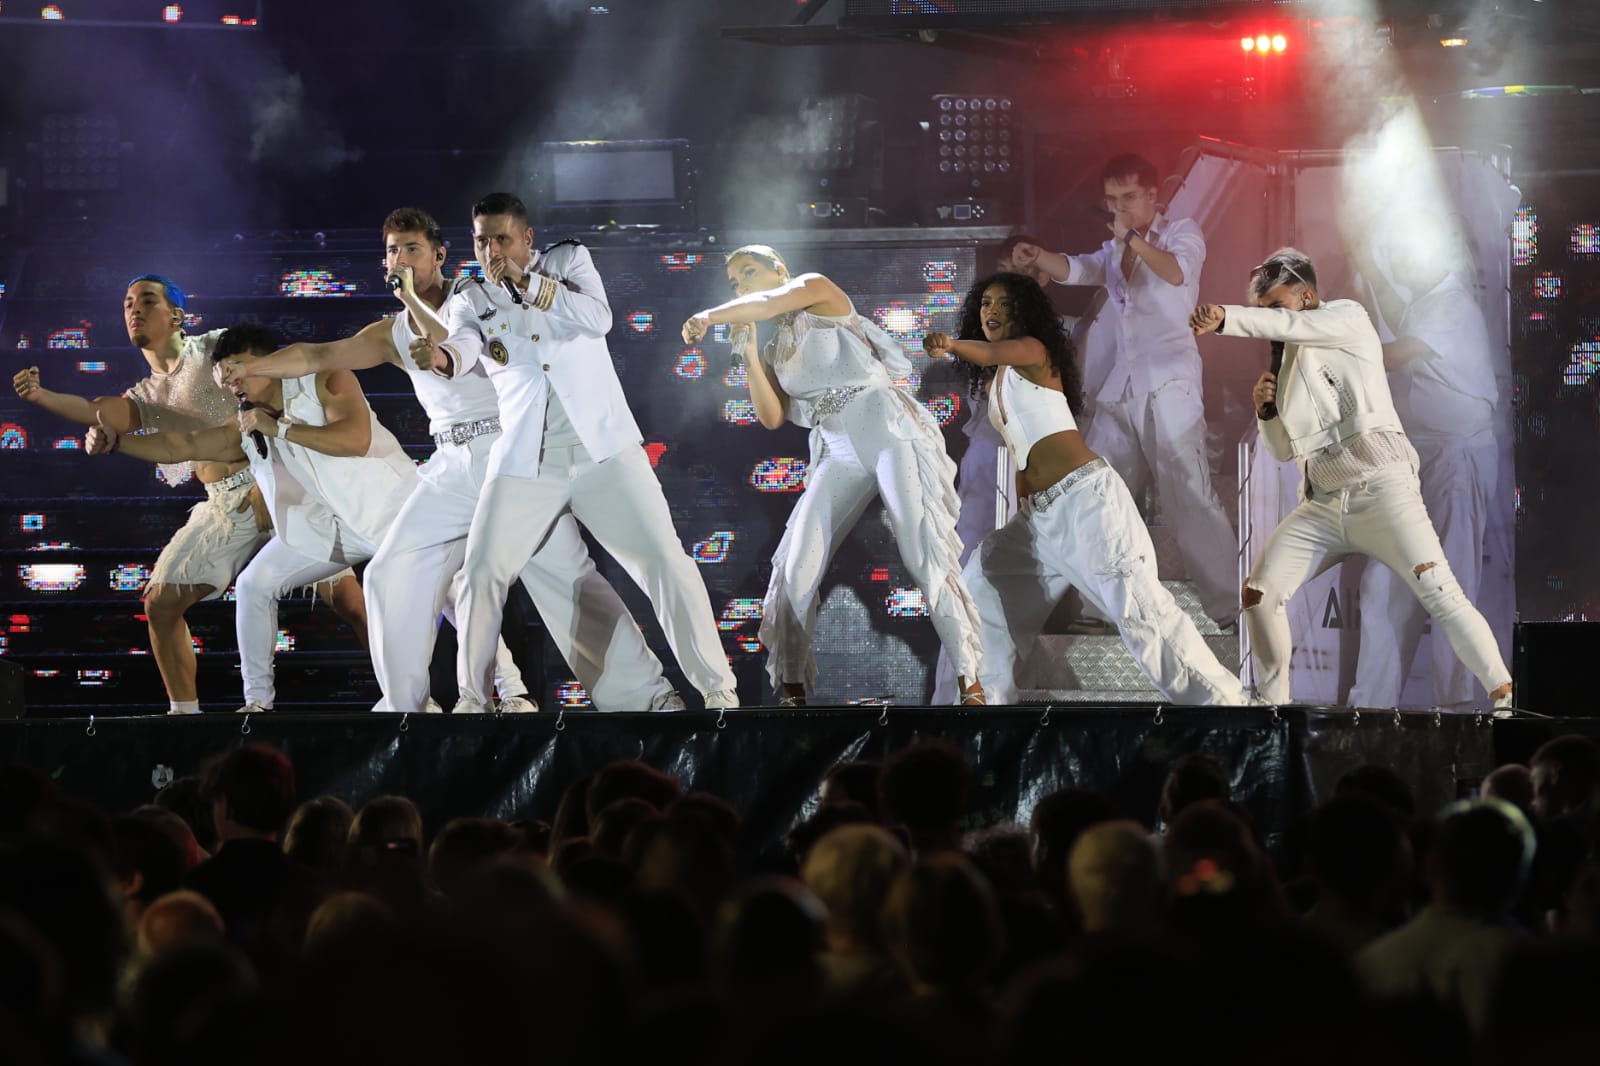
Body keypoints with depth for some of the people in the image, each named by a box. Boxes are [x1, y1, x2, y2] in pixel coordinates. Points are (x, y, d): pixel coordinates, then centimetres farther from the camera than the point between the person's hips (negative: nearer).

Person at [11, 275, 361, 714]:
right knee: (160, 603, 0)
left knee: (342, 593, -15)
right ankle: (184, 712, 11)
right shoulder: (147, 397, 15)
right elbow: (98, 412, -5)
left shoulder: (217, 348, 2)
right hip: (222, 508, 6)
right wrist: (41, 396, -24)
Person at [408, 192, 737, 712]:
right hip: (524, 464, 1)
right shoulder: (471, 302, 7)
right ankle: (471, 699, 9)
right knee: (483, 573, -7)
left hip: (604, 450, -1)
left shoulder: (569, 261, 7)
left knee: (666, 562, -8)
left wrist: (527, 283, -16)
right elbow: (463, 347, -15)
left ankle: (719, 692, -3)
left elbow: (598, 319, -12)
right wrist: (439, 357, -39)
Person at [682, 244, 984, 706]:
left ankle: (968, 679, -16)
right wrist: (749, 355, 2)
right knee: (796, 565, -9)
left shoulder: (817, 289, 5)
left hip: (891, 433, -6)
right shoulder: (773, 350, 20)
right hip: (838, 455, 6)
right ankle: (792, 688, -5)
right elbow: (772, 417, 8)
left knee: (925, 555, -17)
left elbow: (770, 302, -15)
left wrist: (710, 316, -12)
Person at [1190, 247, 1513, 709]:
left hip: (1379, 488, -7)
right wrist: (1266, 411, 4)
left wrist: (1226, 319, -26)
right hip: (1322, 505, 7)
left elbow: (1292, 325, -17)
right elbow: (1283, 448, 23)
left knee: (1440, 593, -17)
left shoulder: (1349, 318, 3)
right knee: (1259, 592, -5)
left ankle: (1504, 696, -17)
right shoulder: (1288, 361, 21)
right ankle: (1274, 702, 7)